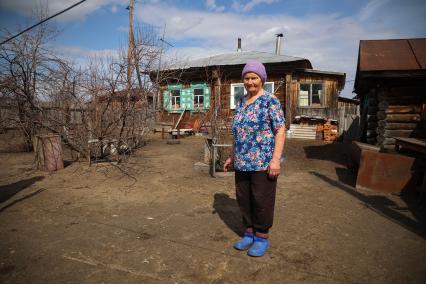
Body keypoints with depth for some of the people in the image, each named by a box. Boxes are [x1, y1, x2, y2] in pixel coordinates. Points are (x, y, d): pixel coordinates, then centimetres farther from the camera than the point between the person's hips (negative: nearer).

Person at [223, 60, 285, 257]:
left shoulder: (270, 101, -7)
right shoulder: (241, 102, 13)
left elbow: (280, 131, -11)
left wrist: (276, 159, -19)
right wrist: (232, 156, 16)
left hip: (263, 162, -6)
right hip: (242, 163, 7)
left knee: (262, 201, 4)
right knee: (244, 199, 13)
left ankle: (262, 238, 22)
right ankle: (249, 234, 30)